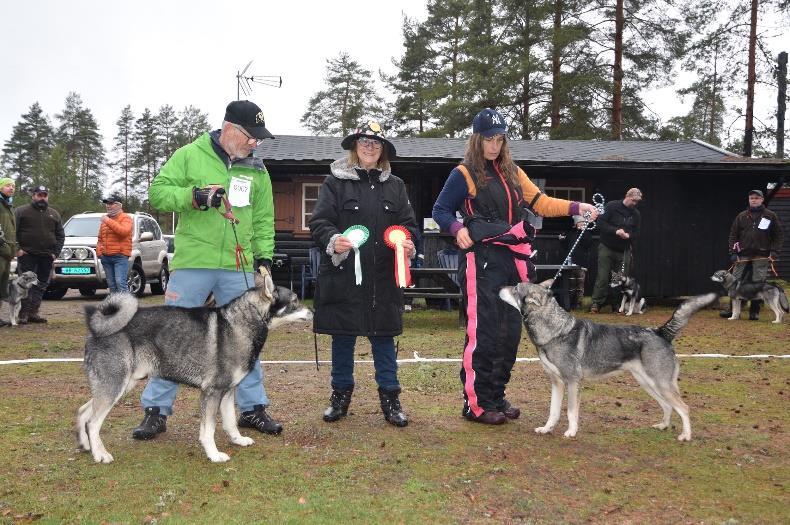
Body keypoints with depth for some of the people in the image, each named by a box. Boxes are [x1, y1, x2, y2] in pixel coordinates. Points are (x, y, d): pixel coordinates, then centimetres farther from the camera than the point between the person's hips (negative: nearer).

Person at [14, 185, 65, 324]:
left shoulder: (54, 214, 15)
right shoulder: (21, 211, 4)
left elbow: (60, 235, 16)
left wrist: (56, 252, 5)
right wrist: (17, 249, -10)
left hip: (47, 256, 4)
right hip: (26, 255, -4)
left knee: (41, 285, 4)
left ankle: (33, 312, 9)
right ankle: (24, 314, -4)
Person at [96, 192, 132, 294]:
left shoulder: (126, 218, 0)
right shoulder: (105, 219, 21)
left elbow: (124, 231, -21)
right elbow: (100, 238, 25)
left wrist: (109, 222, -19)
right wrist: (98, 250, 8)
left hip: (120, 256, -7)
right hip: (106, 257, 7)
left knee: (120, 283, -16)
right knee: (111, 284, 8)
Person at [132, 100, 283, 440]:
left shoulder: (257, 170, 12)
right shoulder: (190, 155, 1)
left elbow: (263, 219, 16)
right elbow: (157, 192, -3)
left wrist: (264, 256, 7)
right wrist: (194, 195, -17)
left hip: (238, 268, 3)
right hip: (191, 264, -3)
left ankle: (253, 408, 21)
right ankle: (156, 411, 13)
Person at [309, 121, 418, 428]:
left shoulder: (395, 186, 14)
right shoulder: (336, 182, 3)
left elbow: (408, 224, 14)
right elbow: (319, 222, -3)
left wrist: (408, 243, -8)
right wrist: (333, 240, -23)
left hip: (383, 276, 2)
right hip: (343, 274, -2)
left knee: (384, 336, 6)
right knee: (343, 336, 7)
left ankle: (390, 399, 15)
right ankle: (341, 395, 22)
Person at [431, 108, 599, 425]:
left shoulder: (512, 172, 16)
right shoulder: (464, 175, -1)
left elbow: (540, 202, 11)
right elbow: (440, 211, 0)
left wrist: (576, 208, 0)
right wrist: (458, 229, -18)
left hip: (513, 261, 7)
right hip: (482, 262, -6)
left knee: (510, 332, 9)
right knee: (483, 333, -6)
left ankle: (497, 396, 22)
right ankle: (476, 403, 4)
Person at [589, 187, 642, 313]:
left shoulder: (636, 214, 9)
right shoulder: (612, 206, -3)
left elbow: (636, 234, 9)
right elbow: (600, 223, -9)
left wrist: (629, 235, -14)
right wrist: (615, 231, -21)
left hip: (624, 251, 3)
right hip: (607, 248, -3)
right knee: (602, 277, -7)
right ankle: (596, 304, -4)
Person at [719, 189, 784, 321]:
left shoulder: (770, 216, 6)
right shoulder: (741, 216, 11)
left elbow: (779, 235, 6)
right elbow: (733, 235, 10)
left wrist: (774, 252, -5)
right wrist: (733, 253, 1)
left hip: (762, 257, -2)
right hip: (743, 256, 2)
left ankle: (755, 312, 7)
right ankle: (733, 311, 8)